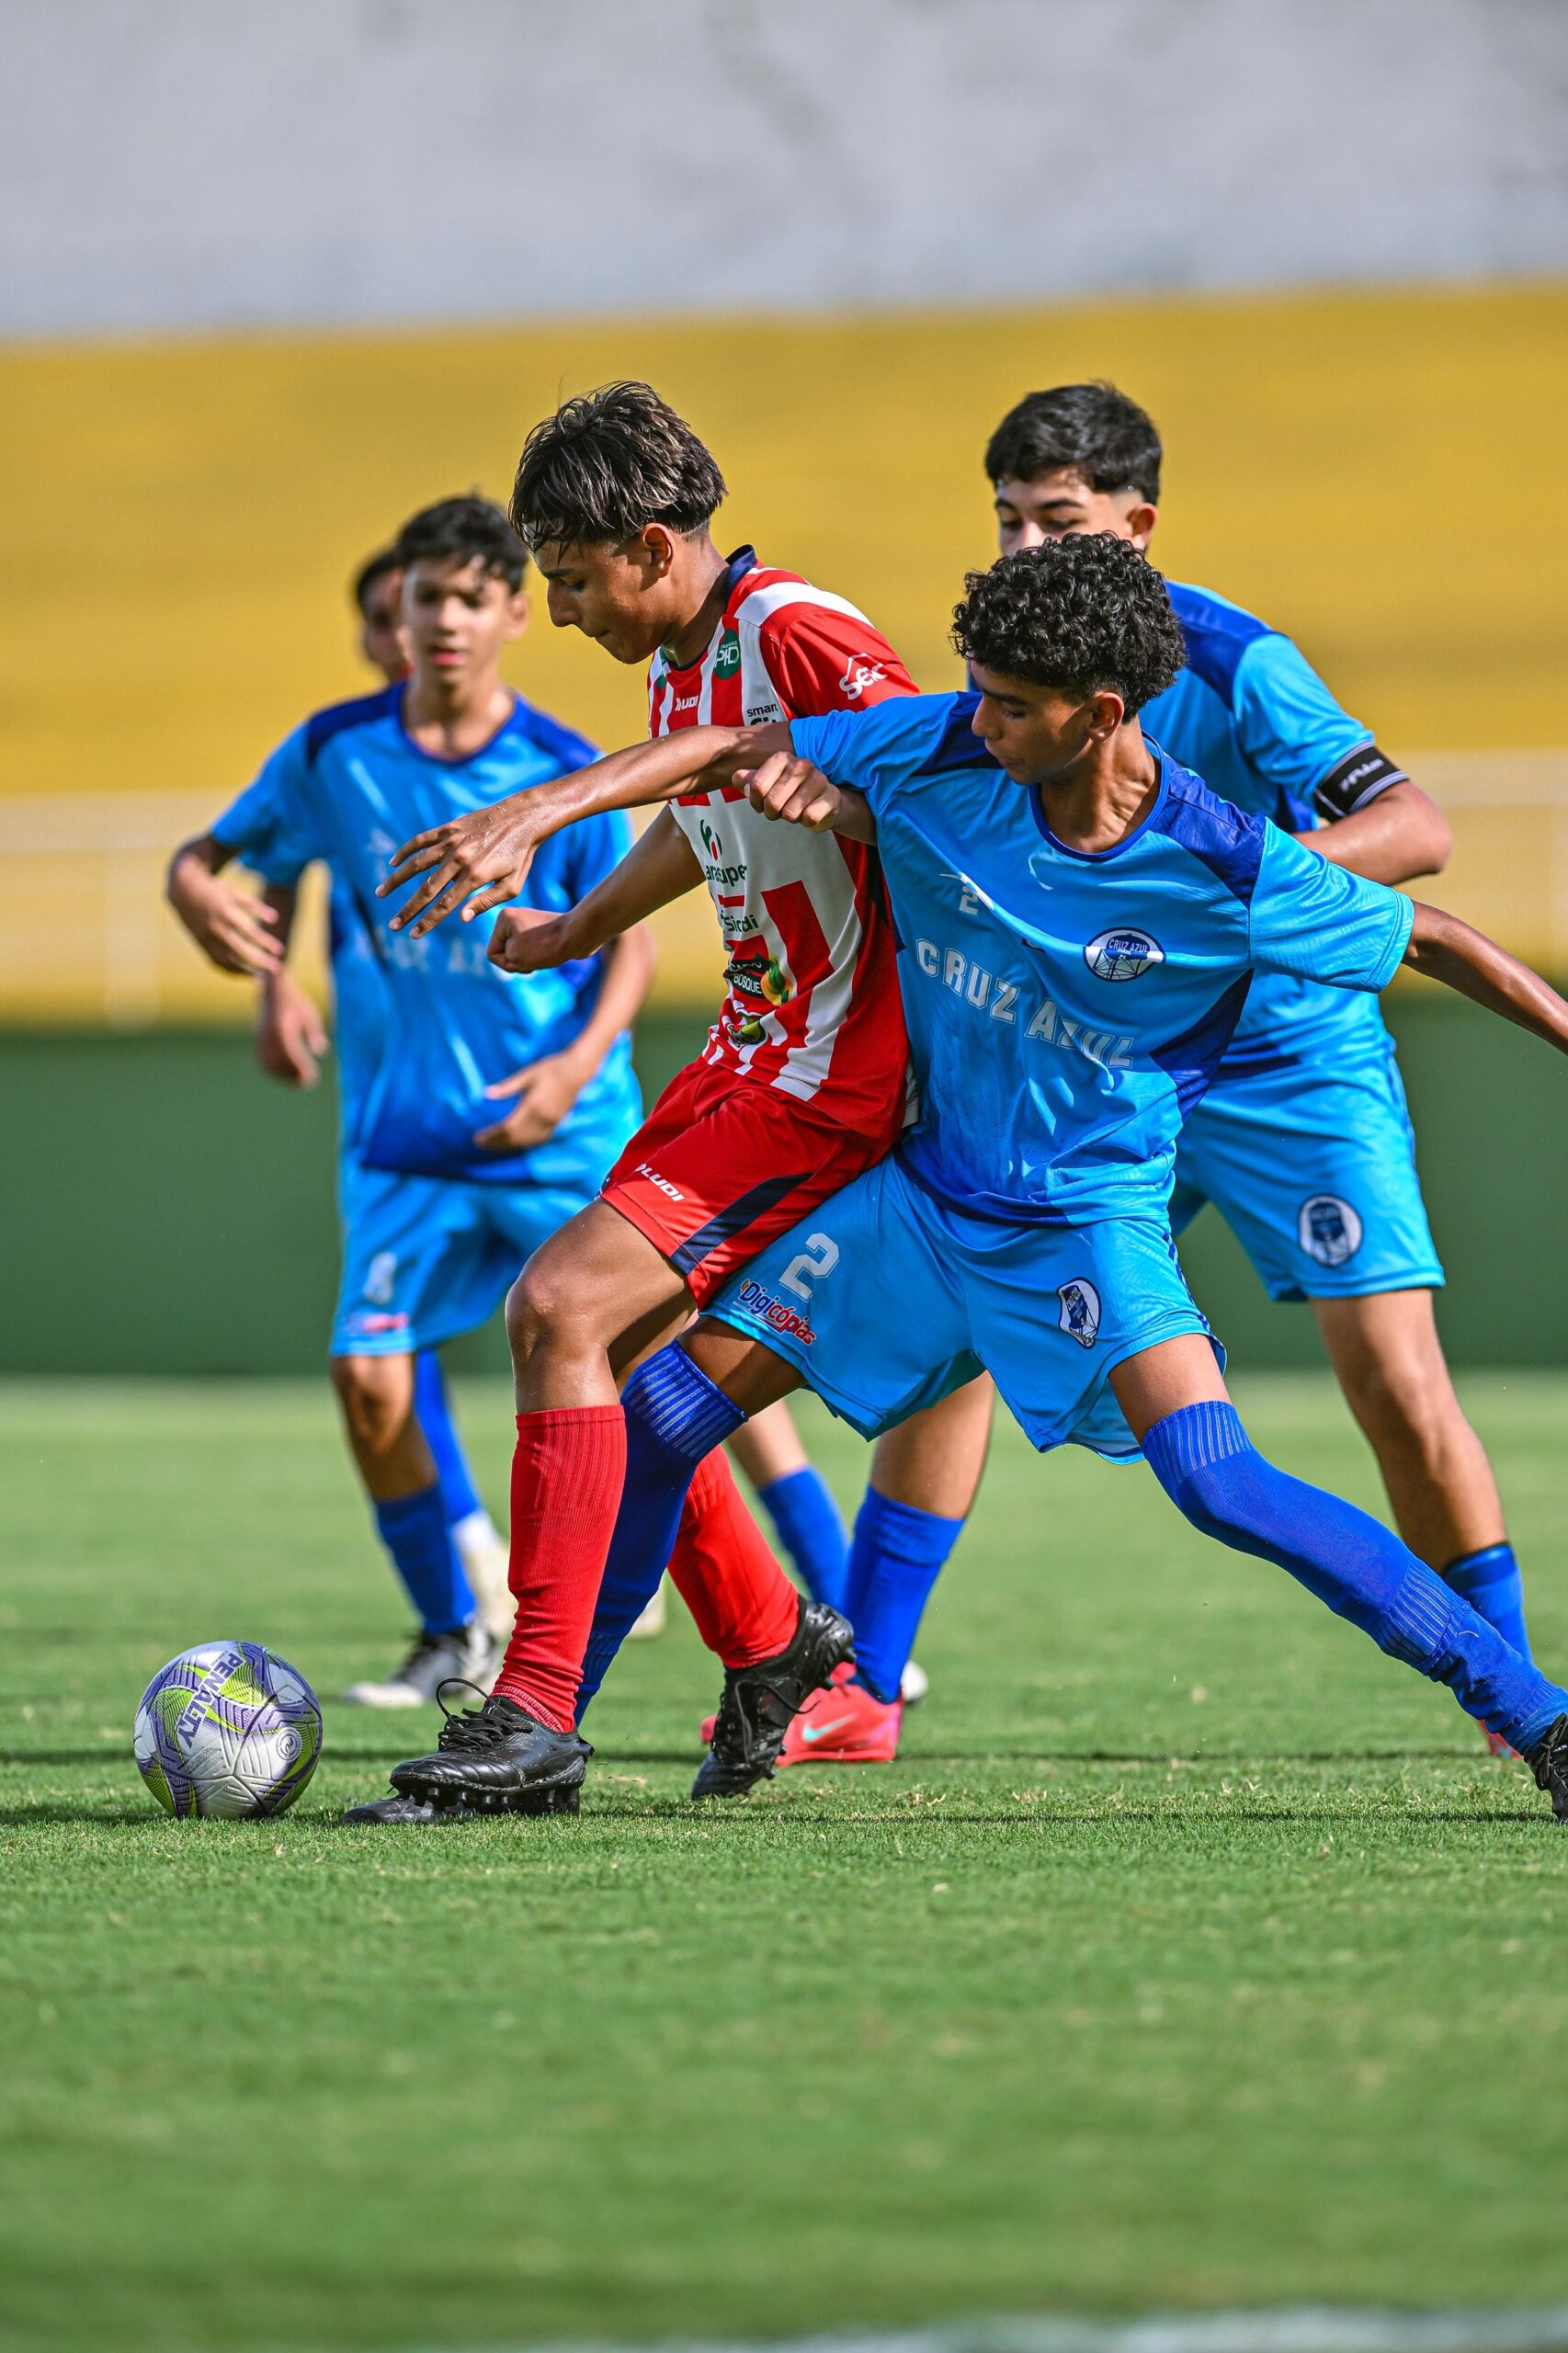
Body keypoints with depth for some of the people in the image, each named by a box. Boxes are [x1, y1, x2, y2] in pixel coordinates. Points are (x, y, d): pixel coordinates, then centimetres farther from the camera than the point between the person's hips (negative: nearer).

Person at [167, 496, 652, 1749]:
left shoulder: (564, 772, -6)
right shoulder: (334, 752, -1)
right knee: (369, 1373, -10)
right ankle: (450, 1633, 10)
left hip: (565, 1134, -2)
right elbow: (210, 855, 8)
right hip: (407, 1134, 2)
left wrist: (583, 1058, -17)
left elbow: (632, 938, 0)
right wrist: (203, 897, -17)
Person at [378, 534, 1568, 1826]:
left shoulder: (1224, 868, -21)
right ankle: (532, 1721, 20)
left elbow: (1428, 940, -8)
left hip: (1091, 1218, -5)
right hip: (927, 1189, 5)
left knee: (1215, 1480, -26)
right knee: (668, 1404, 4)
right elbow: (737, 754, -5)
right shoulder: (943, 753, -13)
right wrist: (539, 811, -13)